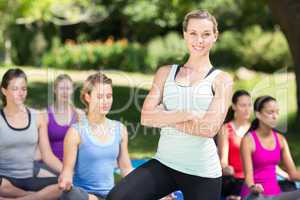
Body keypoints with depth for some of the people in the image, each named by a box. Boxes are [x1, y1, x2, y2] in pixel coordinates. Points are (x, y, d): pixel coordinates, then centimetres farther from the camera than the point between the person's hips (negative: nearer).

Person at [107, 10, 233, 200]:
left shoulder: (222, 80, 2)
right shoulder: (166, 72, 11)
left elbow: (209, 128, -11)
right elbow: (146, 117, -1)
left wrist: (165, 117, -5)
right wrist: (186, 114, -13)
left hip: (203, 172, -2)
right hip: (164, 163, 2)